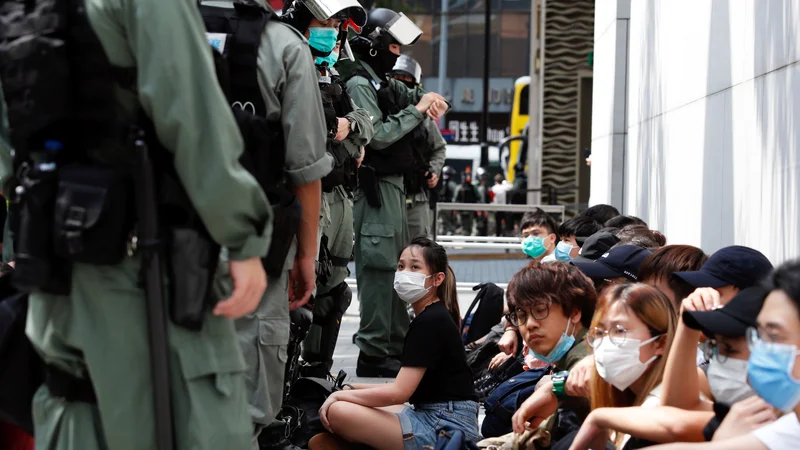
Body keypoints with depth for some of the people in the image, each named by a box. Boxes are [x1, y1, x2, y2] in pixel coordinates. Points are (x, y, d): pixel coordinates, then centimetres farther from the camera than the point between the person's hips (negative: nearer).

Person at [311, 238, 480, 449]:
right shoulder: (432, 317, 16)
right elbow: (408, 388, 17)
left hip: (445, 428, -10)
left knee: (338, 412, -21)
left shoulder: (430, 322, -14)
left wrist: (340, 396, -7)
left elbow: (399, 392, -18)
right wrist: (353, 390, 9)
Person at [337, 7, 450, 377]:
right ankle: (373, 353, -8)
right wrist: (417, 111, -13)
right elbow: (378, 136, -20)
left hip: (393, 184, 10)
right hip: (375, 185, -10)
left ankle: (396, 346, 23)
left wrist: (427, 98, 8)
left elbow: (406, 94, 32)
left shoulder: (383, 80, 15)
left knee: (398, 264, 15)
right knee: (379, 267, -10)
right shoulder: (359, 84, -13)